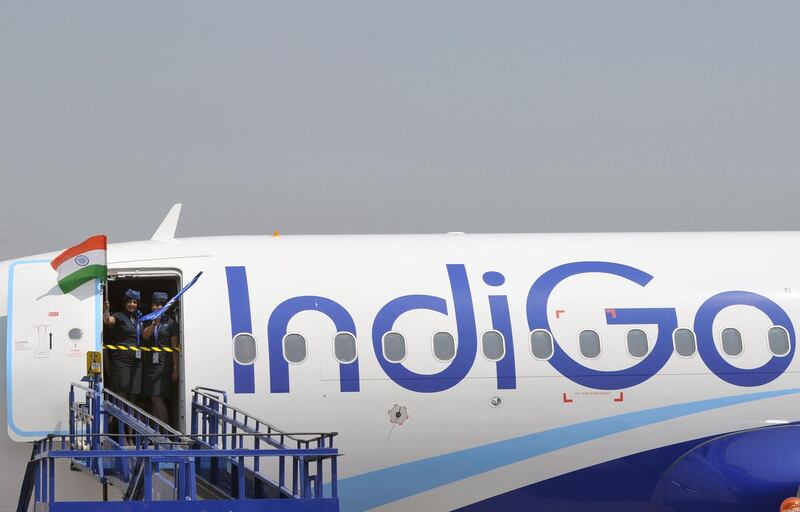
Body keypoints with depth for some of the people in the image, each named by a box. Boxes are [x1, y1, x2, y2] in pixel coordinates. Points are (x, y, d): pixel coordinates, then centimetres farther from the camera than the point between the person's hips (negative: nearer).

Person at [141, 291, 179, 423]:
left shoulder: (171, 323, 1)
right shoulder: (149, 322, 16)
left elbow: (174, 347, -1)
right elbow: (145, 335, -4)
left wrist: (175, 369, -5)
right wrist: (154, 323, -20)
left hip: (164, 364, -5)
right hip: (150, 363, 5)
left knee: (157, 398, -15)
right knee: (153, 399, 2)